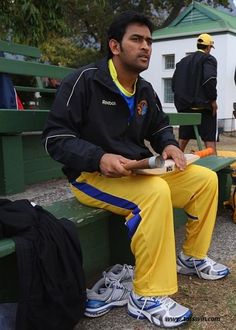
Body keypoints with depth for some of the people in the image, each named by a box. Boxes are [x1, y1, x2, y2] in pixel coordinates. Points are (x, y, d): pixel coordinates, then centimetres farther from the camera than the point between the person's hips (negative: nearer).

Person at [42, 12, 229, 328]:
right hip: (92, 174, -7)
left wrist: (170, 145, -2)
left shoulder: (145, 90, 9)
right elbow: (55, 137, -16)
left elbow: (160, 126, 22)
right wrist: (99, 158, -32)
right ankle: (147, 297, -21)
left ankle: (192, 257, 19)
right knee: (156, 191, -36)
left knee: (206, 178, 0)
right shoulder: (84, 80, -13)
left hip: (137, 170, 8)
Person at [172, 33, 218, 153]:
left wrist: (182, 98, 16)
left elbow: (174, 82, 12)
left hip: (185, 105, 6)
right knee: (209, 139, -3)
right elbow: (209, 79, -19)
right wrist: (213, 99, -11)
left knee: (183, 138, 12)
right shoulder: (209, 59, -3)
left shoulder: (183, 61, 15)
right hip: (203, 106, -6)